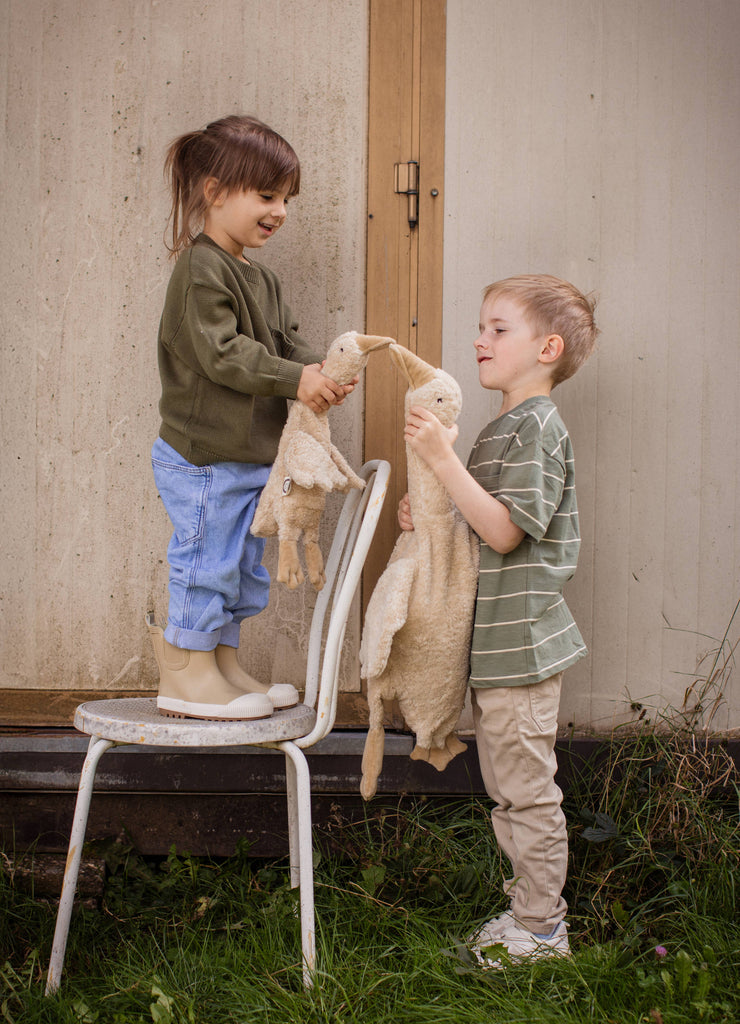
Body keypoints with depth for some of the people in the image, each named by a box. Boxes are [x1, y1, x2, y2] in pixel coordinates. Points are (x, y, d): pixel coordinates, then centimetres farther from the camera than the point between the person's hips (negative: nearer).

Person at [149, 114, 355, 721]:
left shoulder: (261, 279, 15)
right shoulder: (201, 269, -15)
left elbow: (287, 341, 12)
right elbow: (221, 353, -23)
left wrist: (318, 371, -9)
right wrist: (295, 379, -25)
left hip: (249, 456, 10)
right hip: (203, 457, -10)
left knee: (244, 569, 16)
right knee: (207, 561, -2)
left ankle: (224, 670, 29)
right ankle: (186, 677, 11)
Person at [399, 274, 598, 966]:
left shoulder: (535, 426, -15)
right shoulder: (505, 427, 16)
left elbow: (504, 531, -23)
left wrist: (443, 459, -26)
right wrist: (427, 517, 4)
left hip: (520, 644, -10)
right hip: (497, 645, 10)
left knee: (526, 792, 1)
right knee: (508, 792, 18)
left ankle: (541, 929, 15)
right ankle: (530, 908, 31)